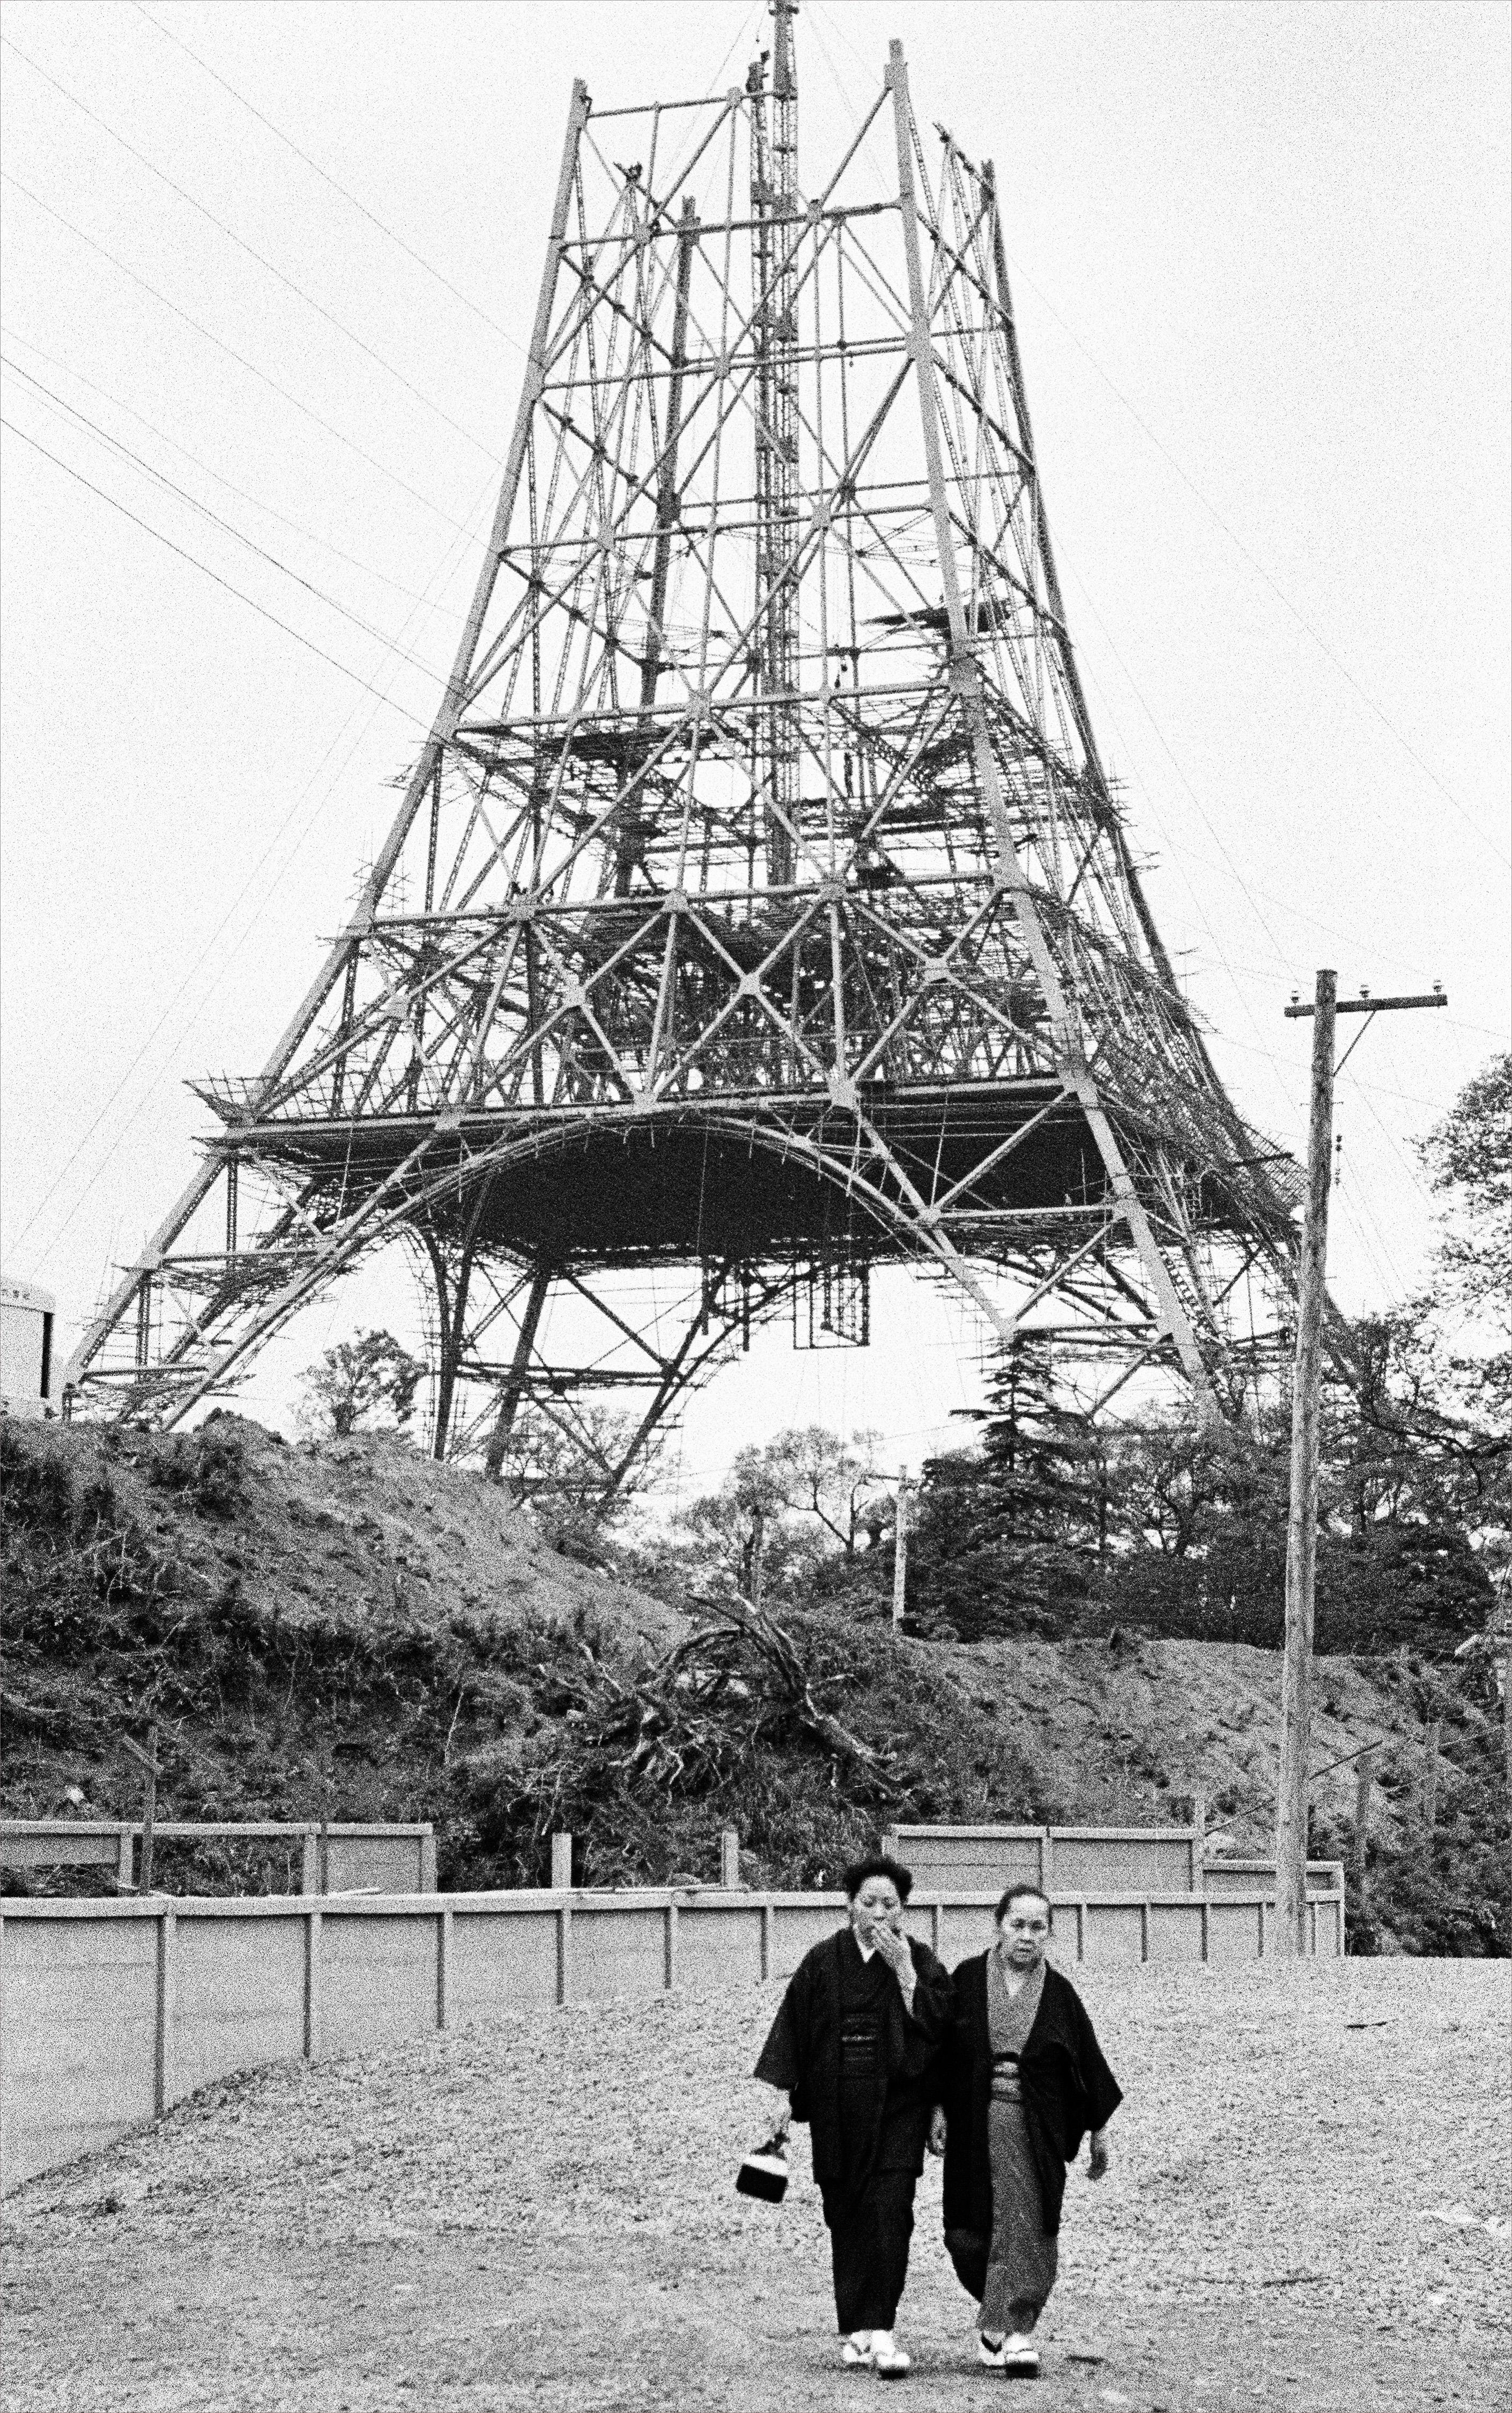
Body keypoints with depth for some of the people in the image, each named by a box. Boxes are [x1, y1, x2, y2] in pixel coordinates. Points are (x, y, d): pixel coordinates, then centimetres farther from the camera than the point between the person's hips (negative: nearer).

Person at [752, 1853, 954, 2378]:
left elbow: (937, 2022, -10)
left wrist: (903, 1969, -16)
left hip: (897, 2107, -2)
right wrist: (783, 2094, -2)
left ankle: (879, 2330, -14)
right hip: (835, 2111, 2)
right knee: (846, 2216, 6)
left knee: (888, 2214, -11)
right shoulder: (823, 1962, 4)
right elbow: (793, 2025, 4)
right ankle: (857, 2330, 15)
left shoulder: (919, 1962, 2)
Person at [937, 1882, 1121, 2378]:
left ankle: (1016, 2330, -3)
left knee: (1026, 2226, -7)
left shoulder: (1058, 1993, 3)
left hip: (1036, 2128, 0)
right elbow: (941, 2046, 4)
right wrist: (938, 2107, -5)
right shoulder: (969, 1979, 2)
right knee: (971, 2232, 4)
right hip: (975, 2126, 0)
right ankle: (1001, 2313, 28)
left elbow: (1087, 2060, 7)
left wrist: (1099, 2130, 8)